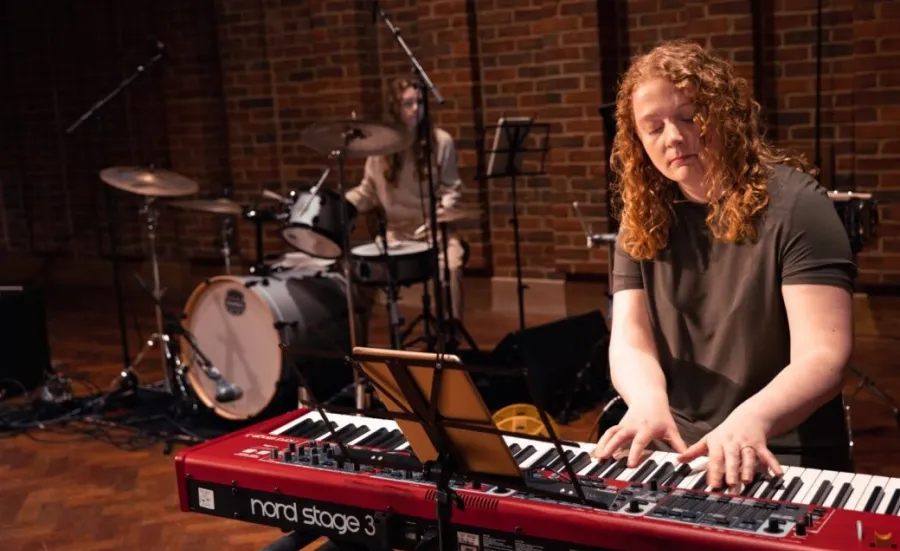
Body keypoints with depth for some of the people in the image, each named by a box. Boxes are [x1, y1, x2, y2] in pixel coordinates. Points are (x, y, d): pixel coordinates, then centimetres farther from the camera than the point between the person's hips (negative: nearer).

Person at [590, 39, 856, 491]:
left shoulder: (792, 203, -9)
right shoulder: (642, 220, 5)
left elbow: (823, 355, -18)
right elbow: (629, 338, -5)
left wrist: (752, 419, -37)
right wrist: (648, 400, -27)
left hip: (781, 461, -4)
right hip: (674, 453, 4)